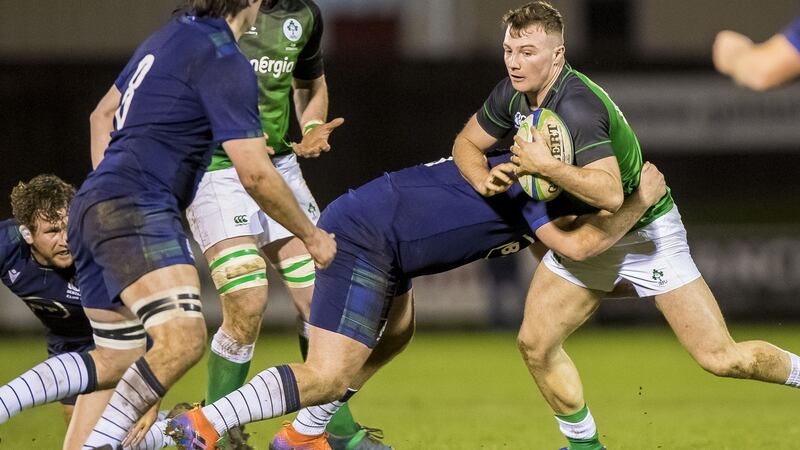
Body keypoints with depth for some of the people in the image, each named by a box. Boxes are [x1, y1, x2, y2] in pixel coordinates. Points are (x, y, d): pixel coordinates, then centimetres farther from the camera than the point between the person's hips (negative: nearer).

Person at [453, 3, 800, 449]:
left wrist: (544, 165, -39)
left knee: (721, 358, -10)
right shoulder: (512, 95, -6)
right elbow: (467, 143, 8)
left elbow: (609, 194, -41)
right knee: (535, 344, -1)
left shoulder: (577, 106, -32)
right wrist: (484, 180, -12)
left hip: (646, 233, -8)